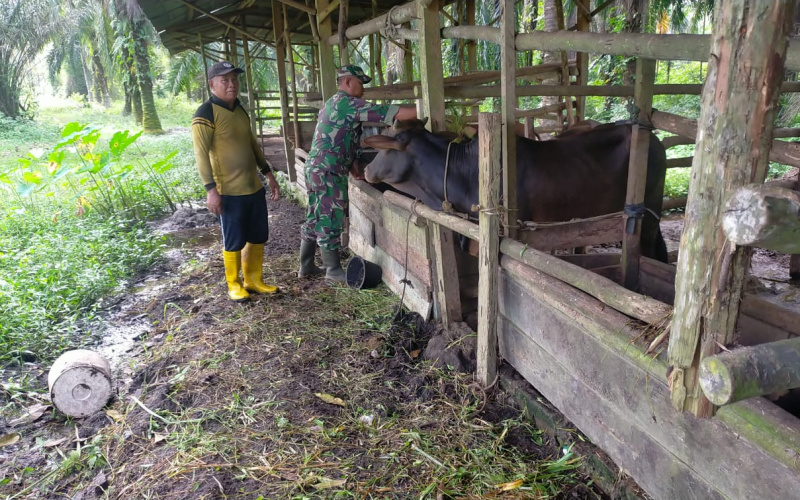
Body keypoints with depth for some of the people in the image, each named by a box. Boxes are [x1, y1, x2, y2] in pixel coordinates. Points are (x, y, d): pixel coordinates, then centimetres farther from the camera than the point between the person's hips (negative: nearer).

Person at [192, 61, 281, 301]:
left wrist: (269, 174, 17)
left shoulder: (240, 110, 13)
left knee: (258, 237, 14)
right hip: (229, 191, -7)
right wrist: (211, 189, -22)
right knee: (234, 241, 4)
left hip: (254, 186, 8)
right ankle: (234, 284, 23)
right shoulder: (206, 113, -12)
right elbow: (201, 153, -16)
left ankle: (254, 280, 29)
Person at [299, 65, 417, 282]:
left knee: (316, 218, 15)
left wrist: (357, 172, 15)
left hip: (317, 168, 10)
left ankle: (306, 266, 24)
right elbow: (383, 111, -19)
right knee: (330, 220, -1)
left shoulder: (335, 103, 21)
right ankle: (334, 270, 9)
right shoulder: (347, 102, -12)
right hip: (328, 172, -10)